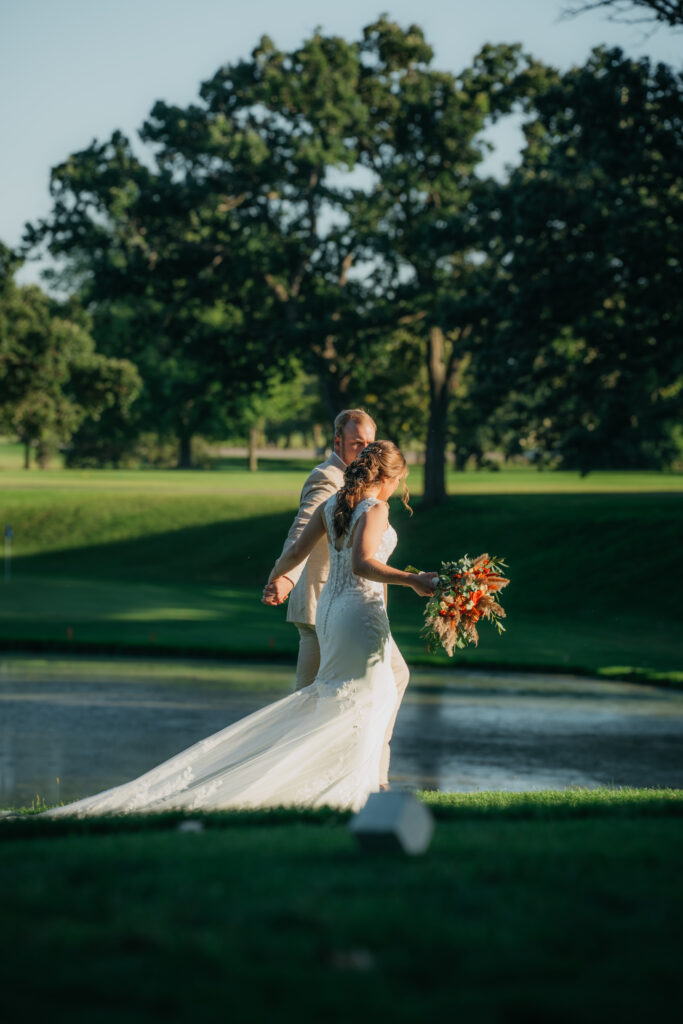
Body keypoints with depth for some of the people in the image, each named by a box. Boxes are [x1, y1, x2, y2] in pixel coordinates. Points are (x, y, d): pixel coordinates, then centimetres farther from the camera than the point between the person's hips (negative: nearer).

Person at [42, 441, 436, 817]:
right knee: (356, 704, -2)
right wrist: (411, 580, -32)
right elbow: (362, 563, -28)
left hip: (330, 606, 8)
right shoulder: (376, 509, -14)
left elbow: (295, 552, 13)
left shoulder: (331, 506, 9)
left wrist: (275, 578, 32)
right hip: (362, 612, -8)